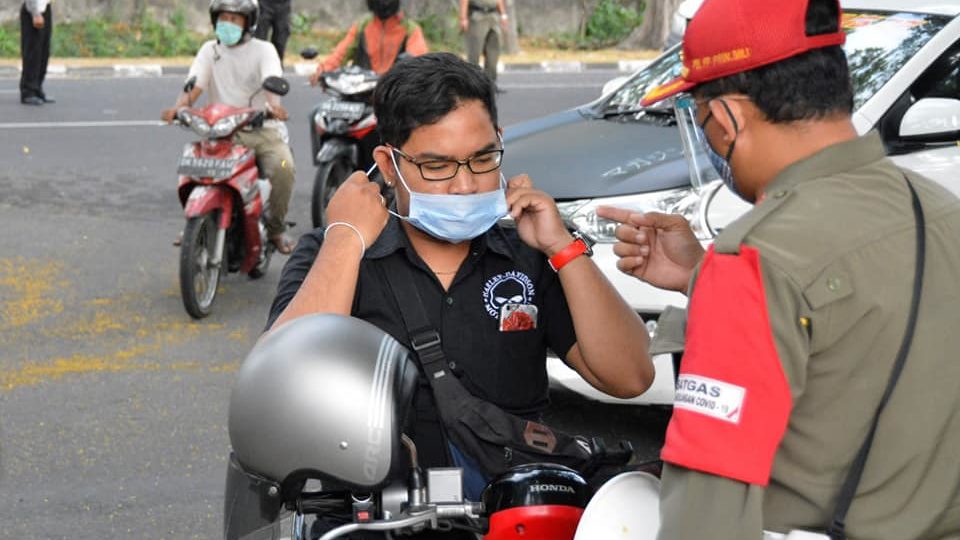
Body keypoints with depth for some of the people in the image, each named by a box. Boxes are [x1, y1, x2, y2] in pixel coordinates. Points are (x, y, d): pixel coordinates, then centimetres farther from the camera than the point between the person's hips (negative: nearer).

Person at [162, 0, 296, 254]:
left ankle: (275, 228, -9)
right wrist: (178, 107, -22)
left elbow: (272, 81, -15)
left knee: (283, 167, -30)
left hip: (261, 128, -2)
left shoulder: (263, 49, 4)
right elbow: (194, 85, 1)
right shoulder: (209, 50, 13)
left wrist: (274, 104, -39)